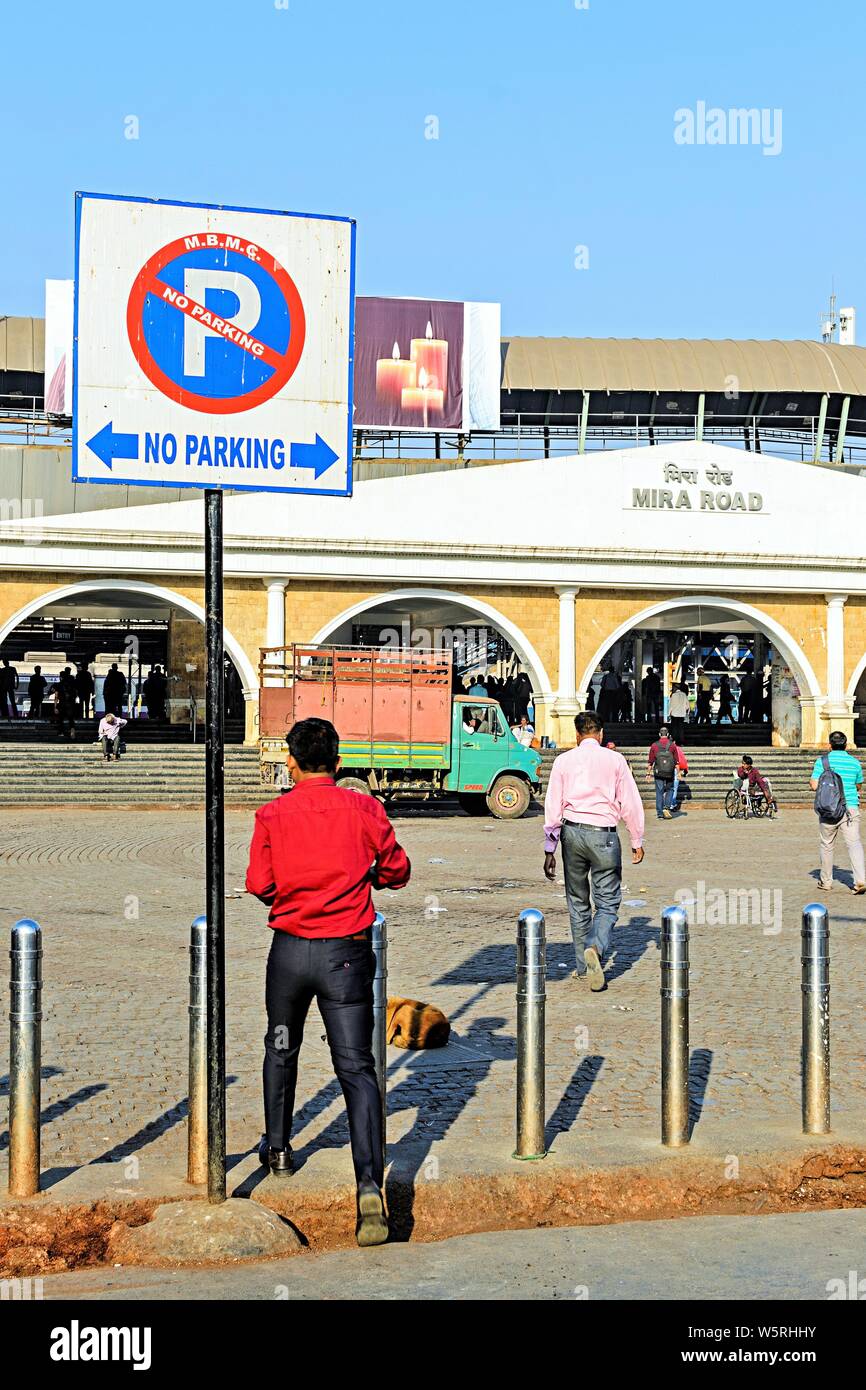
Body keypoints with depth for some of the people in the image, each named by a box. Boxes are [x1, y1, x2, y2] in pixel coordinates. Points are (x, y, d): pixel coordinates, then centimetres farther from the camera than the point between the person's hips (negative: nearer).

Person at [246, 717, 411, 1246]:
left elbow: (260, 885, -3)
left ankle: (278, 1147, 40)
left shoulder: (273, 814, -3)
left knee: (282, 1050, 25)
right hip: (347, 953, -1)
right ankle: (371, 1184, -19)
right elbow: (397, 871, 5)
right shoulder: (364, 809, -3)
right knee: (357, 1068, -4)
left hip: (290, 948, 1)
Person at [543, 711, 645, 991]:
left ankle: (583, 966, 20)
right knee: (608, 902, 3)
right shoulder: (614, 760, 2)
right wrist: (637, 841, 11)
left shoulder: (564, 760, 6)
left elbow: (553, 806, 5)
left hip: (572, 831, 2)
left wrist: (550, 849, 9)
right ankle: (595, 948, -23)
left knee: (578, 902, 15)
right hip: (604, 835, -2)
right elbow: (631, 803, 2)